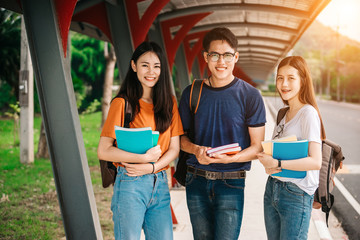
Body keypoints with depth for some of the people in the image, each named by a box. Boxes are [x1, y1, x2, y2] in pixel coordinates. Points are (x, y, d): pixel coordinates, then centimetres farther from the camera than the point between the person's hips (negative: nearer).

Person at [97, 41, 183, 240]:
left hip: (160, 184, 4)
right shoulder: (122, 103, -3)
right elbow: (103, 151, -9)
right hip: (130, 185, -4)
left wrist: (152, 167, -10)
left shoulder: (169, 103, 10)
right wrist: (144, 157, -15)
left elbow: (175, 148, 7)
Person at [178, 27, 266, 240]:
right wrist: (195, 149, -11)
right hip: (197, 181, 3)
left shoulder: (250, 95, -3)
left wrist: (229, 158, -21)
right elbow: (181, 136, 12)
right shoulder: (192, 93, 5)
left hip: (231, 182, -3)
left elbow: (257, 147, -2)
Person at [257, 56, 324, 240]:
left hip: (296, 195, -7)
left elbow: (315, 162, -20)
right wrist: (268, 164, -3)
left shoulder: (308, 113, -12)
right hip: (272, 189, 7)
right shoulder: (285, 114, 13)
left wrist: (277, 164, -22)